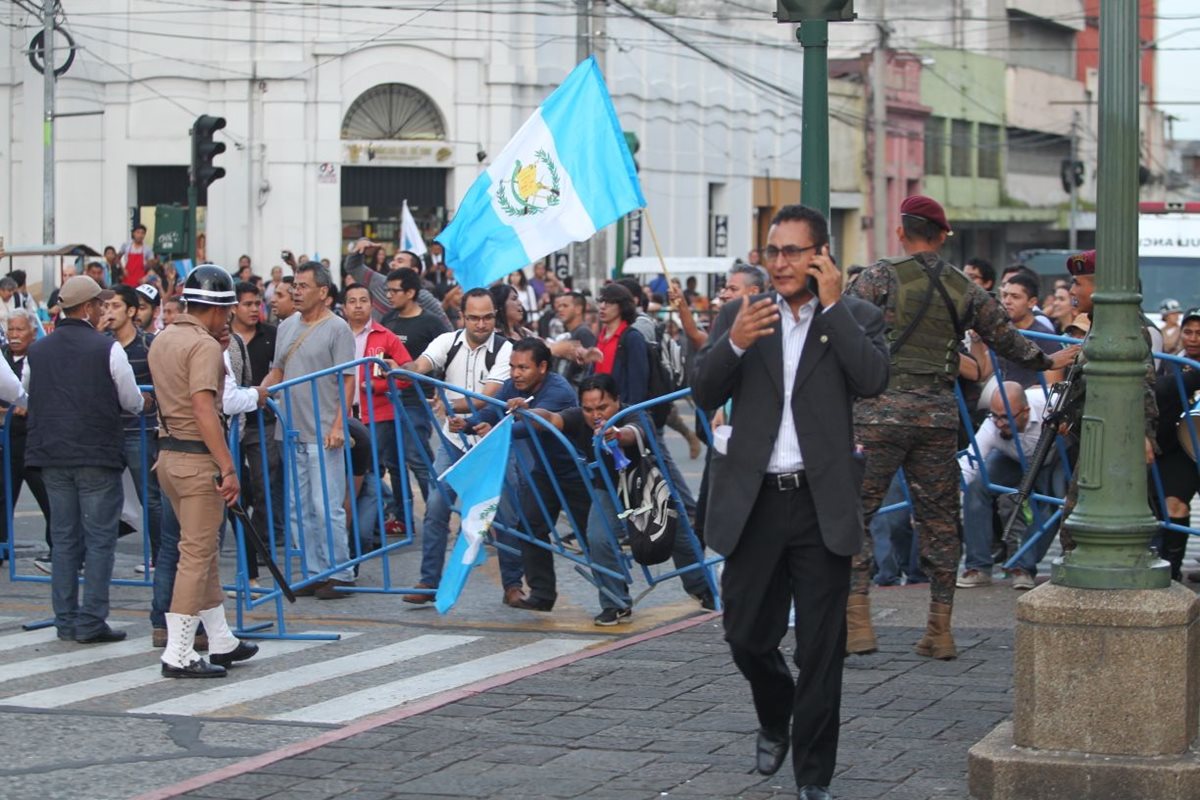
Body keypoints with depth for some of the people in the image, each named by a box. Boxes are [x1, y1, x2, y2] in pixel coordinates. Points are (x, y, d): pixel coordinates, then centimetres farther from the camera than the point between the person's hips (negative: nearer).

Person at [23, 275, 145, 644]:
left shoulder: (37, 350, 5)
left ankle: (65, 620, 13)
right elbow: (132, 402, -3)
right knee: (99, 539, 1)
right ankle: (91, 621, -2)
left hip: (51, 454, 5)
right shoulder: (107, 349, -8)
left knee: (64, 539, 11)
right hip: (97, 455, -5)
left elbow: (25, 395, 14)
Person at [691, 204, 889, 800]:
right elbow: (703, 393, 0)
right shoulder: (740, 314, 8)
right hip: (754, 500, 2)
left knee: (821, 650, 2)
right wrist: (733, 343, -18)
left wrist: (833, 305, -12)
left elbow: (873, 380, -15)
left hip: (821, 503, -2)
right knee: (746, 635, 10)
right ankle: (775, 718, 41)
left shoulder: (855, 317, 3)